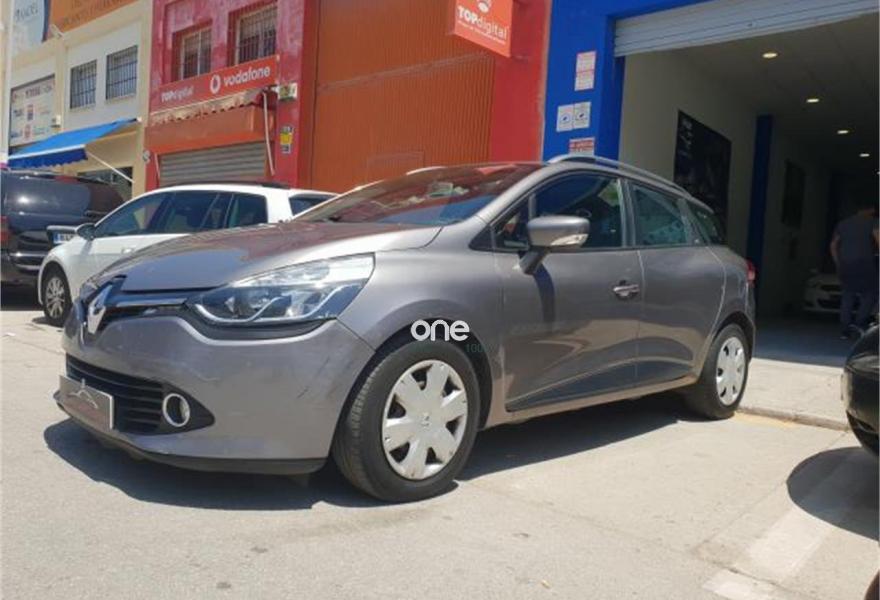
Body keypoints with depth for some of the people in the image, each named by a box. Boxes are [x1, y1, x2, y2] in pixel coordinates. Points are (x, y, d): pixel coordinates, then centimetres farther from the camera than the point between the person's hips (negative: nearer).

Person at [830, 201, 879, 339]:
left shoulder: (842, 224, 17)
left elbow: (833, 246, 18)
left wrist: (838, 264, 20)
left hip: (845, 266, 5)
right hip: (864, 264, -5)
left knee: (847, 296, 9)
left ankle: (845, 329, 4)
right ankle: (859, 322, -13)